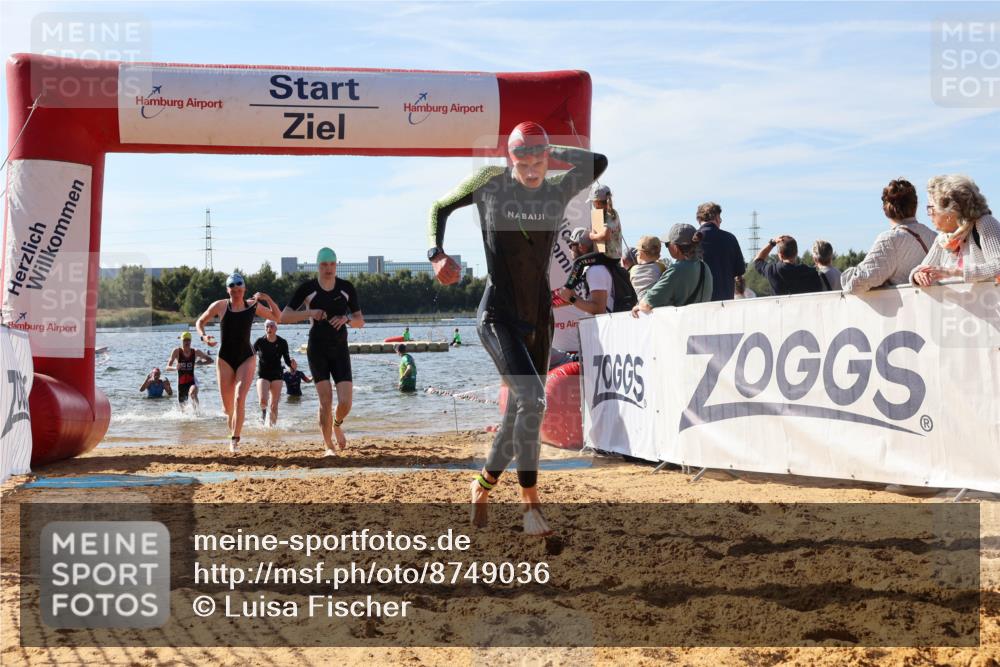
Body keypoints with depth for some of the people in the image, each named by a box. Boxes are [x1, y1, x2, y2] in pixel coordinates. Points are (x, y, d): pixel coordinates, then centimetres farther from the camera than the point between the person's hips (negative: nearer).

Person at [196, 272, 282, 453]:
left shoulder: (253, 305, 1)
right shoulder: (220, 306, -3)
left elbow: (277, 317, 11)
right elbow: (200, 322, 10)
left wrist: (268, 299, -5)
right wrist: (203, 336, -10)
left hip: (246, 358, 0)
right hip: (225, 359, 0)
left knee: (240, 398, -19)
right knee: (228, 405, 4)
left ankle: (235, 440, -17)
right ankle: (233, 431, 35)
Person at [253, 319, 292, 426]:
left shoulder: (282, 343, -4)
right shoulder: (259, 342, -8)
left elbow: (287, 361, 0)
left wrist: (292, 362, -22)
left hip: (277, 375, 1)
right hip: (263, 374, -1)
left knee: (274, 405, -2)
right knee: (263, 400, -21)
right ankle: (263, 410, 14)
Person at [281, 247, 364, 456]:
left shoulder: (347, 288, 0)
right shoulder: (307, 289, -7)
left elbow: (360, 321, 5)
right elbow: (284, 316, -11)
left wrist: (347, 319, -16)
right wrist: (310, 313, -24)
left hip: (340, 350, 2)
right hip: (317, 350, -2)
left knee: (346, 402, -8)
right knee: (326, 400, -10)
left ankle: (337, 425, 27)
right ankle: (328, 447, 5)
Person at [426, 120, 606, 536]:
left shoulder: (558, 190, 3)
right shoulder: (491, 182, -5)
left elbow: (599, 162, 5)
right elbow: (440, 207, 6)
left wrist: (553, 152, 0)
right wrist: (436, 252, -8)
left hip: (539, 317, 5)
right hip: (498, 315, -5)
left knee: (521, 409, 12)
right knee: (531, 399, -22)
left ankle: (484, 484, 34)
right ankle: (531, 505, -15)